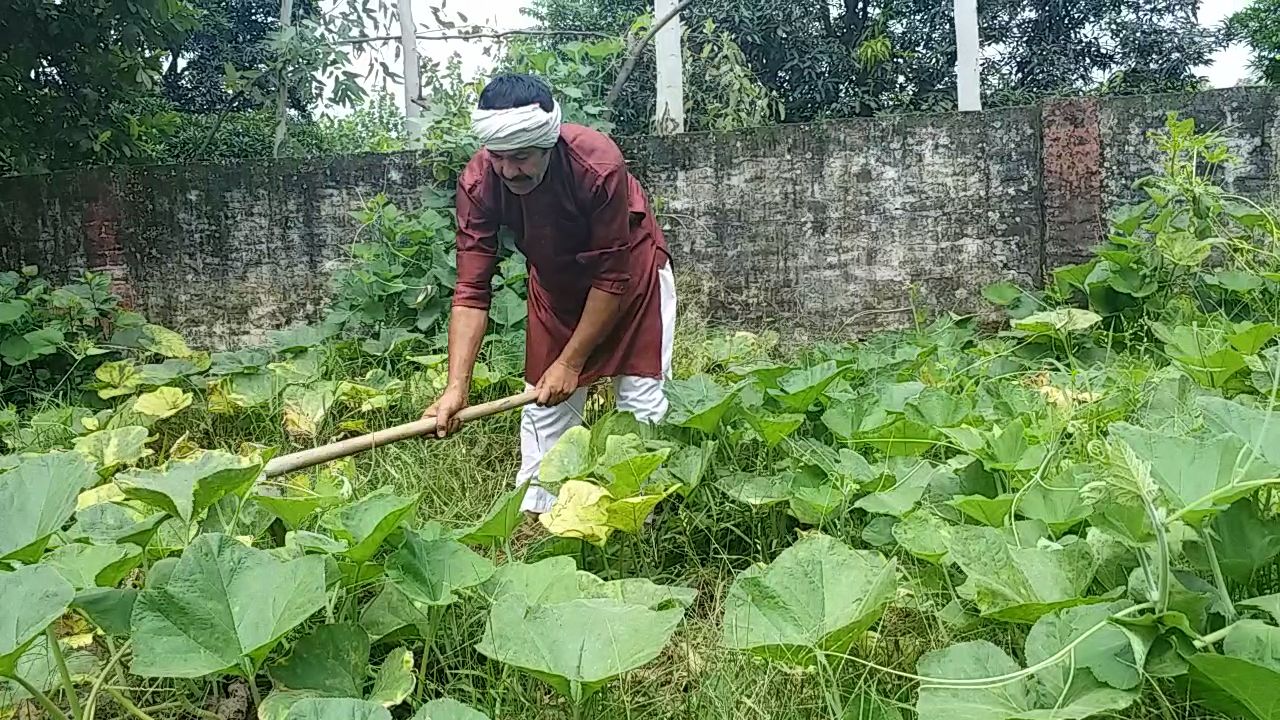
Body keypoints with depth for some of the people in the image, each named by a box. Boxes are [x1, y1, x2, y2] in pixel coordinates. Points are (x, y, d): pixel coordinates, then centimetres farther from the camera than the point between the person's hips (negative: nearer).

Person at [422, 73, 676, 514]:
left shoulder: (599, 164, -37)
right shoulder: (477, 183, -27)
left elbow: (612, 276, -28)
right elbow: (472, 290, -27)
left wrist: (571, 362, -24)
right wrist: (456, 387, -36)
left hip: (630, 269, -3)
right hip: (556, 280, 3)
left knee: (640, 400, -5)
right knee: (543, 402, 3)